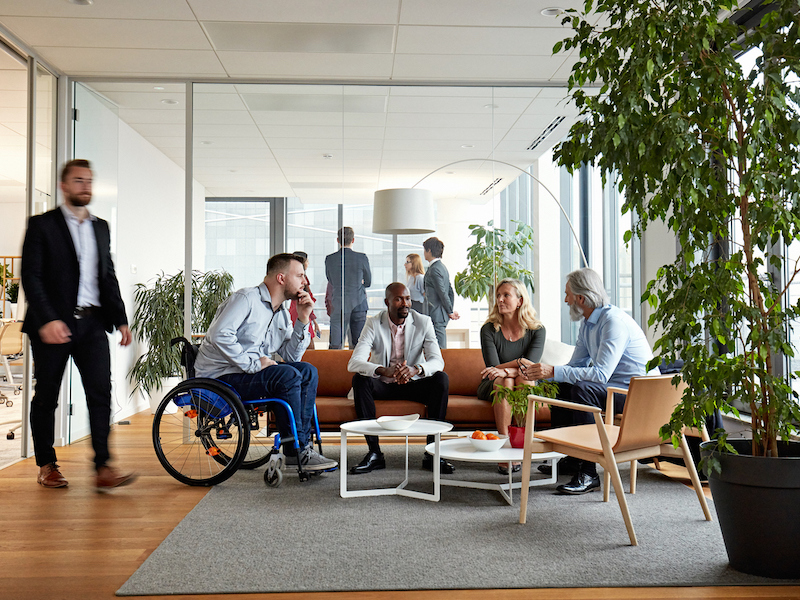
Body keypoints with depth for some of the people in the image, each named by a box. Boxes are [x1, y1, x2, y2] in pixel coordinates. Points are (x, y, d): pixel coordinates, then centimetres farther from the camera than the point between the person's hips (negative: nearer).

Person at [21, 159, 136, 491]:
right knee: (46, 398, 7)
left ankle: (103, 469, -7)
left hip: (92, 323, 4)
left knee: (101, 392, -7)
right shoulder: (42, 225, 0)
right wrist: (47, 320, -20)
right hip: (53, 324, -3)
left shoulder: (101, 227, 15)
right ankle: (46, 466, 21)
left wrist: (120, 319, 11)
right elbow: (31, 277, -8)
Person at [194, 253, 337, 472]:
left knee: (308, 371, -8)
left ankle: (303, 443, -10)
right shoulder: (246, 298, -13)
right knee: (288, 375, -27)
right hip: (220, 376, -9)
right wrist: (252, 364, -25)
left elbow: (292, 356, 8)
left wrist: (303, 320, -1)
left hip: (252, 372, 9)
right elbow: (220, 335, -27)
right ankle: (295, 450, -17)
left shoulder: (282, 314, 14)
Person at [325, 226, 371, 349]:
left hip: (338, 306, 1)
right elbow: (368, 282, 8)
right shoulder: (362, 258, -6)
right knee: (358, 344, 4)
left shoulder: (329, 259, -1)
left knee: (335, 345, 3)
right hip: (358, 305, -1)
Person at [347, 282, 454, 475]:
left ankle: (432, 453, -23)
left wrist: (416, 369, -40)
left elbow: (437, 361, -16)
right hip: (382, 386, 0)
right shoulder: (374, 324, -10)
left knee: (441, 379, -27)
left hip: (413, 384, 1)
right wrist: (384, 370, -42)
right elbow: (354, 363, -22)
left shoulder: (423, 323, -6)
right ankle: (374, 453, -26)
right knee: (359, 379, -30)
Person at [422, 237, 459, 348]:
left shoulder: (434, 269, -15)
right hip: (442, 316, 10)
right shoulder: (442, 267, 16)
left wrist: (450, 312, -9)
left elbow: (442, 293, -18)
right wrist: (450, 311, 17)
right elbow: (450, 292, 19)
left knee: (438, 347, -9)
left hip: (436, 316, -10)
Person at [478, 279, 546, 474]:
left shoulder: (537, 330, -6)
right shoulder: (489, 330, -6)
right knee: (504, 382, -34)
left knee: (525, 379, -33)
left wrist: (504, 369, -36)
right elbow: (493, 367, -13)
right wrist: (517, 365, -25)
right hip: (491, 387, 0)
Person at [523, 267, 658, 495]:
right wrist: (540, 372, -1)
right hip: (612, 389, 10)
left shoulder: (614, 321, -21)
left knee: (582, 389, -31)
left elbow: (601, 374, -31)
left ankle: (588, 474, -27)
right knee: (562, 387, 12)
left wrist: (553, 371, -30)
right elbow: (574, 367, 13)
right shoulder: (588, 323, 10)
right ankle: (569, 459, 17)